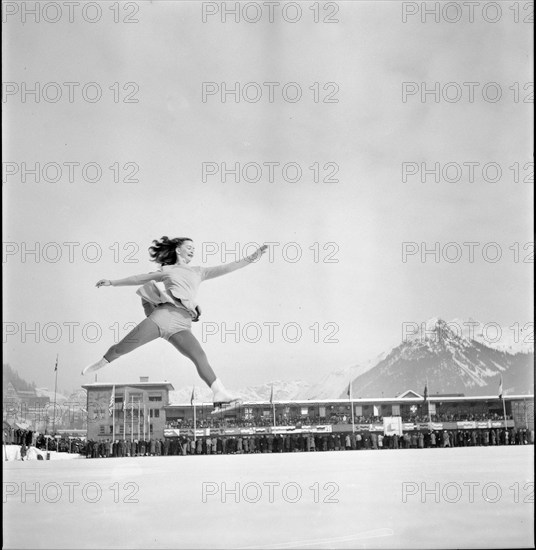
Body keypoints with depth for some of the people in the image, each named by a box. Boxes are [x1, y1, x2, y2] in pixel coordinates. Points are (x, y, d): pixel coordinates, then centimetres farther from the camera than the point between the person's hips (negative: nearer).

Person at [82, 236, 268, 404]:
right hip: (163, 313, -1)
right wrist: (112, 283, 26)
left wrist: (250, 258, 13)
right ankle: (102, 362, 14)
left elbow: (227, 268, 22)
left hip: (182, 323, 1)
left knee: (199, 356, -19)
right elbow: (139, 279, 27)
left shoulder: (199, 272, 28)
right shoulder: (166, 271, 23)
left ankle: (219, 393, -27)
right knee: (125, 346, -10)